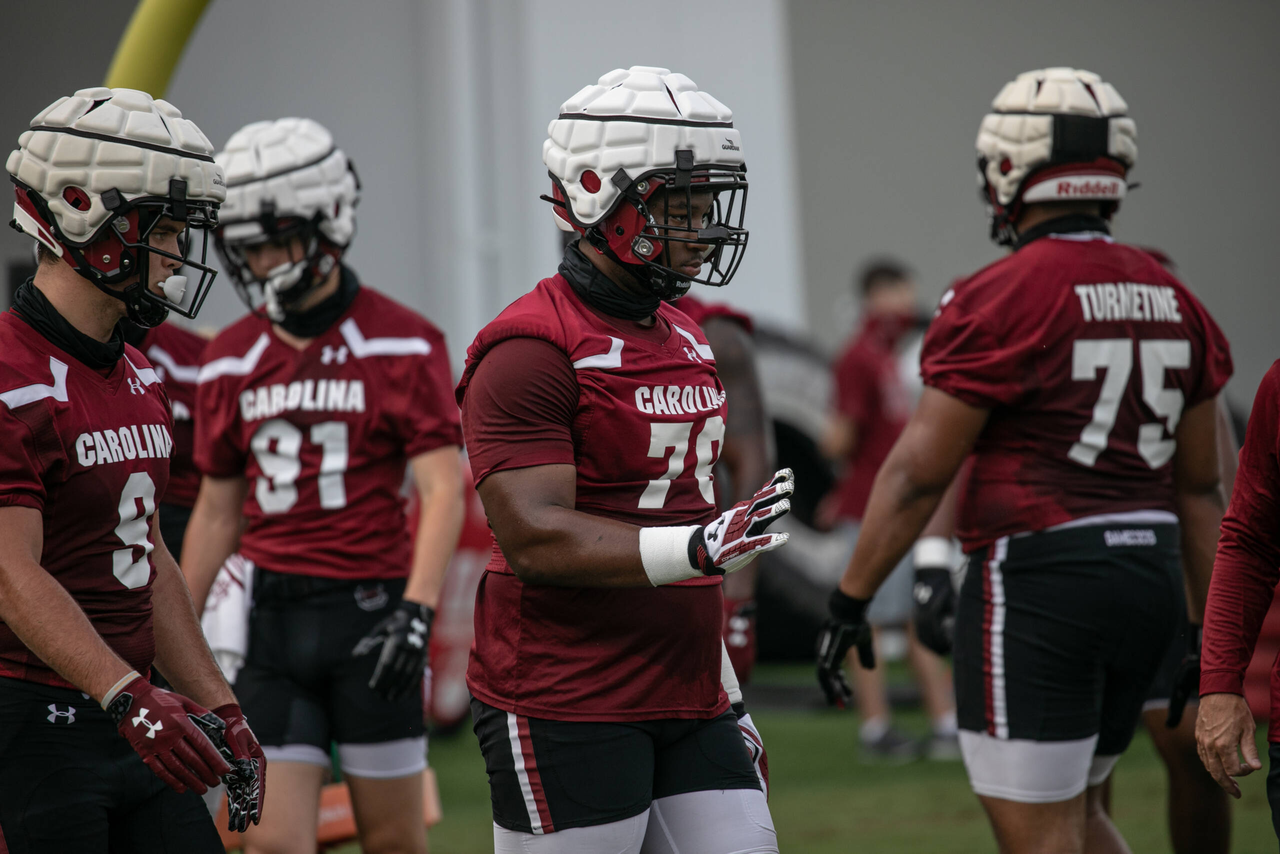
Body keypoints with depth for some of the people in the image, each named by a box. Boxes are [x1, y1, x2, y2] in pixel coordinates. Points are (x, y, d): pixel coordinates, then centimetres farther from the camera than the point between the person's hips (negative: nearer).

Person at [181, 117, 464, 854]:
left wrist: (416, 612, -22)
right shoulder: (231, 361, 10)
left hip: (369, 610, -4)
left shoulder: (401, 346, -5)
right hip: (274, 619, 4)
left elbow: (443, 489, -10)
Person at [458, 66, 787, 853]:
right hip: (566, 712, -8)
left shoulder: (685, 340, 16)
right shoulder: (531, 351, -13)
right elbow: (535, 539, -20)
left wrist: (728, 698, 22)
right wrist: (698, 547, -30)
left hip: (685, 706, 8)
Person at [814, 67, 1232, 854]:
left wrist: (851, 602, -4)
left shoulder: (1000, 302, -11)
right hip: (1149, 574, 7)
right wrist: (1207, 631, 19)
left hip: (1036, 577, -7)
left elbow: (918, 473, -11)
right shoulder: (1174, 302, 9)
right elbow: (1201, 486, 13)